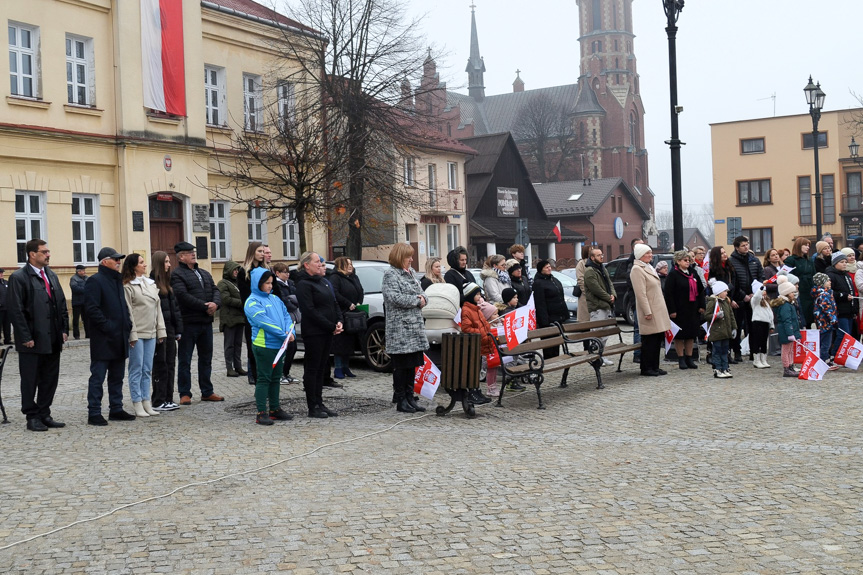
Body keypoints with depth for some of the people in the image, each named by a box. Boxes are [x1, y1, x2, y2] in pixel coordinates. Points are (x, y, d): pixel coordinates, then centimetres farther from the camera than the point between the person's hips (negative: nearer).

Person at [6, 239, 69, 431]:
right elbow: (15, 310, -12)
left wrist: (64, 329, 8)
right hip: (32, 341, -7)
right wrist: (26, 337, -15)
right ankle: (32, 417, 13)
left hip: (53, 340, 7)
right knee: (30, 381, 4)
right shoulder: (18, 278, -8)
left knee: (50, 379, 11)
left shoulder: (51, 275, 13)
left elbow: (62, 304, 16)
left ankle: (44, 414, 21)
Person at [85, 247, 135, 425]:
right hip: (103, 340, -8)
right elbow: (92, 309, -17)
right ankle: (94, 413, 0)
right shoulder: (95, 281, -9)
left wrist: (127, 326, 10)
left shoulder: (118, 280, 17)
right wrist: (108, 327, -19)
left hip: (119, 338, 8)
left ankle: (116, 409, 21)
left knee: (117, 377, 13)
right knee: (97, 377, -3)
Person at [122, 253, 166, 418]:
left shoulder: (151, 284, 13)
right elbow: (127, 312, -9)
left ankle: (146, 403, 15)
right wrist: (132, 334, -14)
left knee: (147, 369, 9)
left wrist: (161, 330, 10)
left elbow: (158, 307, 14)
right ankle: (137, 404, 4)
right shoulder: (128, 286, -6)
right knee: (137, 369, -1)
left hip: (151, 333, 6)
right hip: (137, 334, -6)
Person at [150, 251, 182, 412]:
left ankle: (168, 399, 17)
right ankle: (158, 402, 6)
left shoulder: (167, 283, 15)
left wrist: (178, 329, 12)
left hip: (169, 328, 8)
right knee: (160, 366, -2)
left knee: (170, 364, 10)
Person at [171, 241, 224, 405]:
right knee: (185, 360, 0)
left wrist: (215, 303, -12)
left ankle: (207, 392, 22)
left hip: (206, 322, 7)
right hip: (188, 323, -7)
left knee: (206, 359, 13)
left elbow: (215, 290, 11)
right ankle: (185, 394, 6)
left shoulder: (205, 273, 19)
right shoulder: (177, 274, -6)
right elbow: (183, 296, -18)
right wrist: (204, 306, -17)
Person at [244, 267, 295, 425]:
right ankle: (261, 413, 1)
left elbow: (286, 315, 11)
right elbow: (264, 321, -19)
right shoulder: (252, 302, -10)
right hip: (263, 346, -7)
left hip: (279, 345, 7)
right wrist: (284, 335, -19)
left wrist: (291, 331, -9)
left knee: (276, 378, 14)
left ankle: (275, 409, 24)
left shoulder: (275, 299, 14)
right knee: (264, 378, -4)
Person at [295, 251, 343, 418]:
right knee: (312, 369, -1)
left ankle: (319, 403, 18)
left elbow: (334, 303, 19)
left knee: (321, 368, 12)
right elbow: (310, 311, -18)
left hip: (327, 332, 8)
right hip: (313, 332, -8)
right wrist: (331, 326, -17)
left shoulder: (324, 282, 16)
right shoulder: (304, 284, -11)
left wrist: (339, 321, 1)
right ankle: (313, 407, 3)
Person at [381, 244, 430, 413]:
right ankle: (400, 400, 3)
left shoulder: (410, 273, 18)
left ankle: (409, 397, 17)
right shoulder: (390, 275, -8)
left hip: (415, 327, 8)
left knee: (412, 364, 10)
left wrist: (422, 299, -2)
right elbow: (394, 297, -21)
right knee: (401, 365, -3)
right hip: (400, 329, -8)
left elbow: (421, 292, 23)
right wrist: (416, 300, -11)